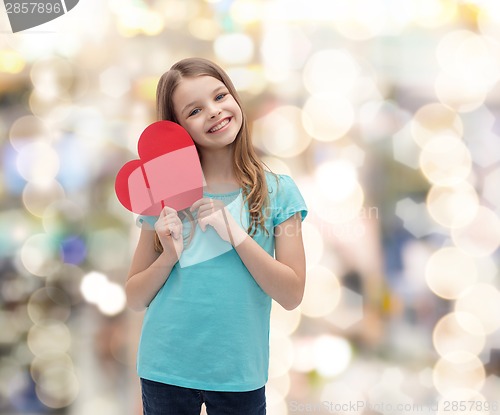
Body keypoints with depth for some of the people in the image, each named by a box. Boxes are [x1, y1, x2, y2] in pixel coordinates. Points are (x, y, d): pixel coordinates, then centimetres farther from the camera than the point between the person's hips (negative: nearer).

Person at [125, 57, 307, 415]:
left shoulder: (277, 191, -3)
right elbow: (135, 299, 3)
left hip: (239, 373, 0)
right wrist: (169, 256, -15)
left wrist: (235, 233, -17)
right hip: (165, 370, 1)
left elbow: (291, 295, -8)